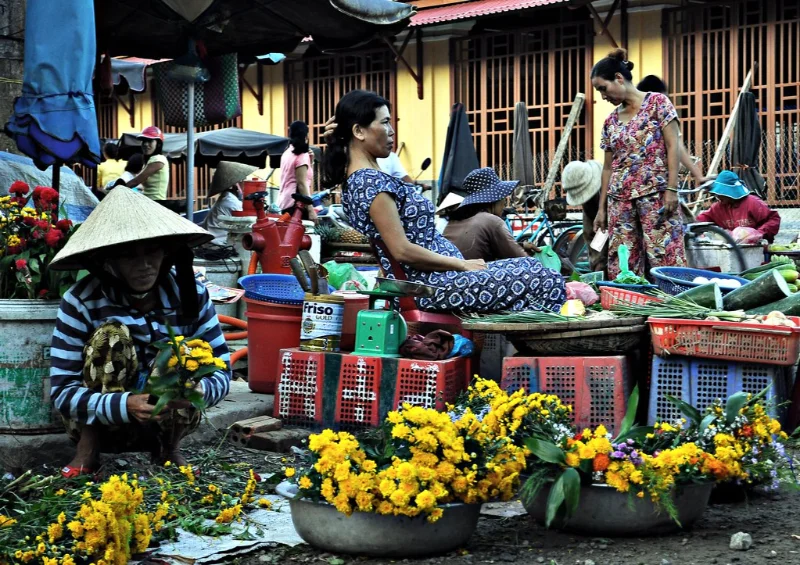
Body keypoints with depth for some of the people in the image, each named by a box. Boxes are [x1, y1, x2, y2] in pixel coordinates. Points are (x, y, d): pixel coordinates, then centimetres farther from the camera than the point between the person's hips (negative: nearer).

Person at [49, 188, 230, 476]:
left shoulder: (191, 294, -12)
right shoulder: (81, 301, -19)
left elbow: (221, 372, -11)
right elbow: (62, 393, -22)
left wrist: (197, 390, -35)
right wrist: (126, 405, -40)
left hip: (168, 419, 2)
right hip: (98, 419, -2)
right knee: (111, 334, -27)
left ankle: (168, 448, -2)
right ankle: (88, 449, -13)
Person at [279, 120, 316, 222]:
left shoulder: (287, 153, 15)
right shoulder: (302, 156, -9)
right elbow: (302, 184, -15)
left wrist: (310, 161, 16)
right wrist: (311, 209, -19)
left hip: (285, 202, 9)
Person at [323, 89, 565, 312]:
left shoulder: (358, 180, 14)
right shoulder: (372, 182, -17)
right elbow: (402, 250, -22)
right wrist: (463, 264, -13)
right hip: (427, 284, -11)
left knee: (530, 266, 14)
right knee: (547, 282, -11)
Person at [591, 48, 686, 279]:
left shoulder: (657, 102, 0)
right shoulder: (611, 121, 15)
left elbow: (672, 146, -6)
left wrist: (672, 189, -14)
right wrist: (601, 207, 15)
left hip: (655, 193, -6)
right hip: (620, 198, 6)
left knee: (664, 254, -11)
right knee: (620, 261, 1)